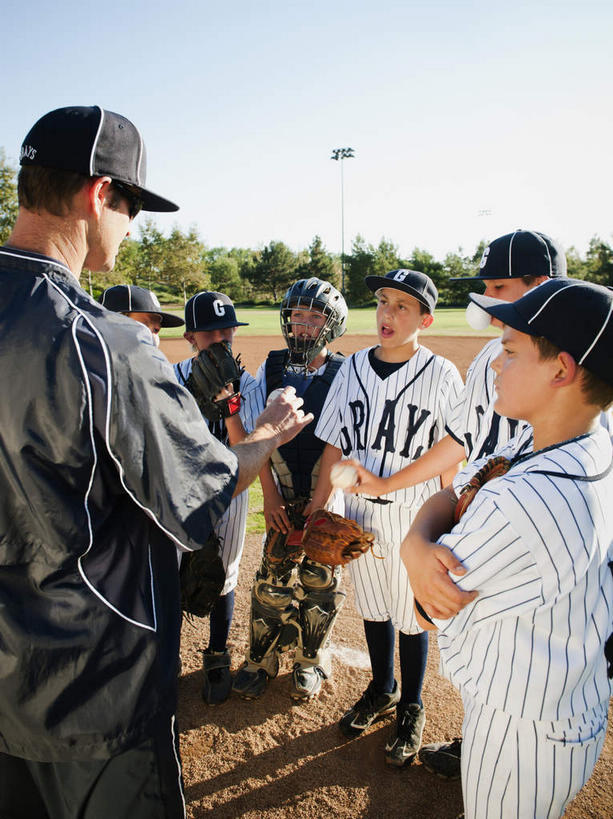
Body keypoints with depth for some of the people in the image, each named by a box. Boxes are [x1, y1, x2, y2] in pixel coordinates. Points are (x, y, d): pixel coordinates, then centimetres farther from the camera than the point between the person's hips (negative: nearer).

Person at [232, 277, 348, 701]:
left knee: (320, 579, 10)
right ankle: (261, 659, 29)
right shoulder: (272, 366, 0)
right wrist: (270, 495, -4)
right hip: (282, 494, 2)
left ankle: (311, 662, 31)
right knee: (272, 578, 8)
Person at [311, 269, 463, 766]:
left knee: (411, 616, 11)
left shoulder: (441, 376, -11)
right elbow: (334, 447, 4)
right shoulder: (353, 369, 0)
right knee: (373, 608, 19)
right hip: (360, 511, 4)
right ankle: (383, 689, 44)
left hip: (414, 517, -3)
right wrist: (315, 511, 3)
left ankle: (411, 708, 35)